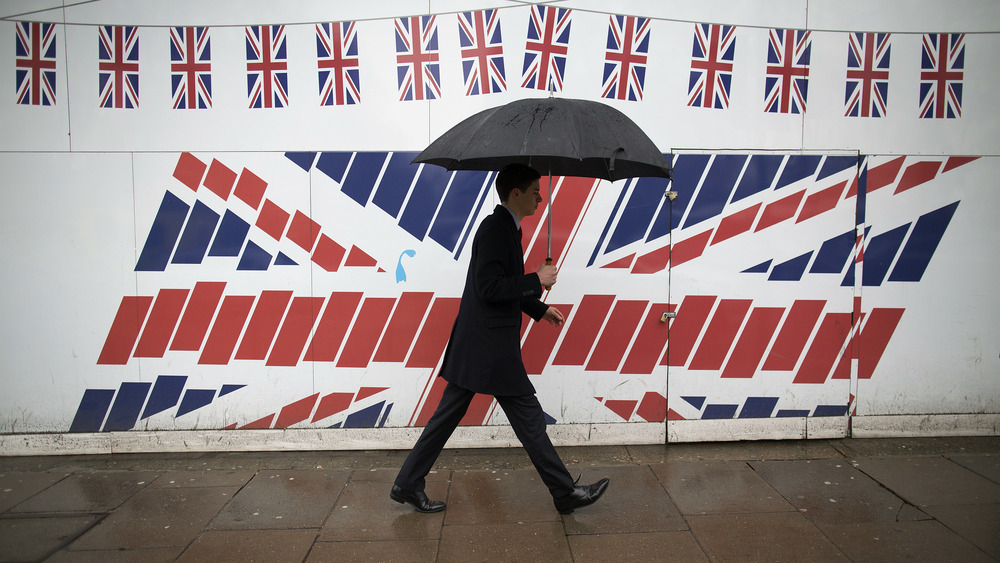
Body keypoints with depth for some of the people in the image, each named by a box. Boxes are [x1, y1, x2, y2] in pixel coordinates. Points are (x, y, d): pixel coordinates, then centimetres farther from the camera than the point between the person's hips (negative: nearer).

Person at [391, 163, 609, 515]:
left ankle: (407, 485, 22)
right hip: (489, 345, -10)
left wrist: (539, 308, 23)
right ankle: (565, 493, 14)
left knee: (449, 414, 14)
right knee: (528, 417, 1)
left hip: (477, 343, 10)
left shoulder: (504, 227, 16)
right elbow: (490, 288, -23)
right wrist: (536, 281, -15)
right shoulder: (496, 228, -16)